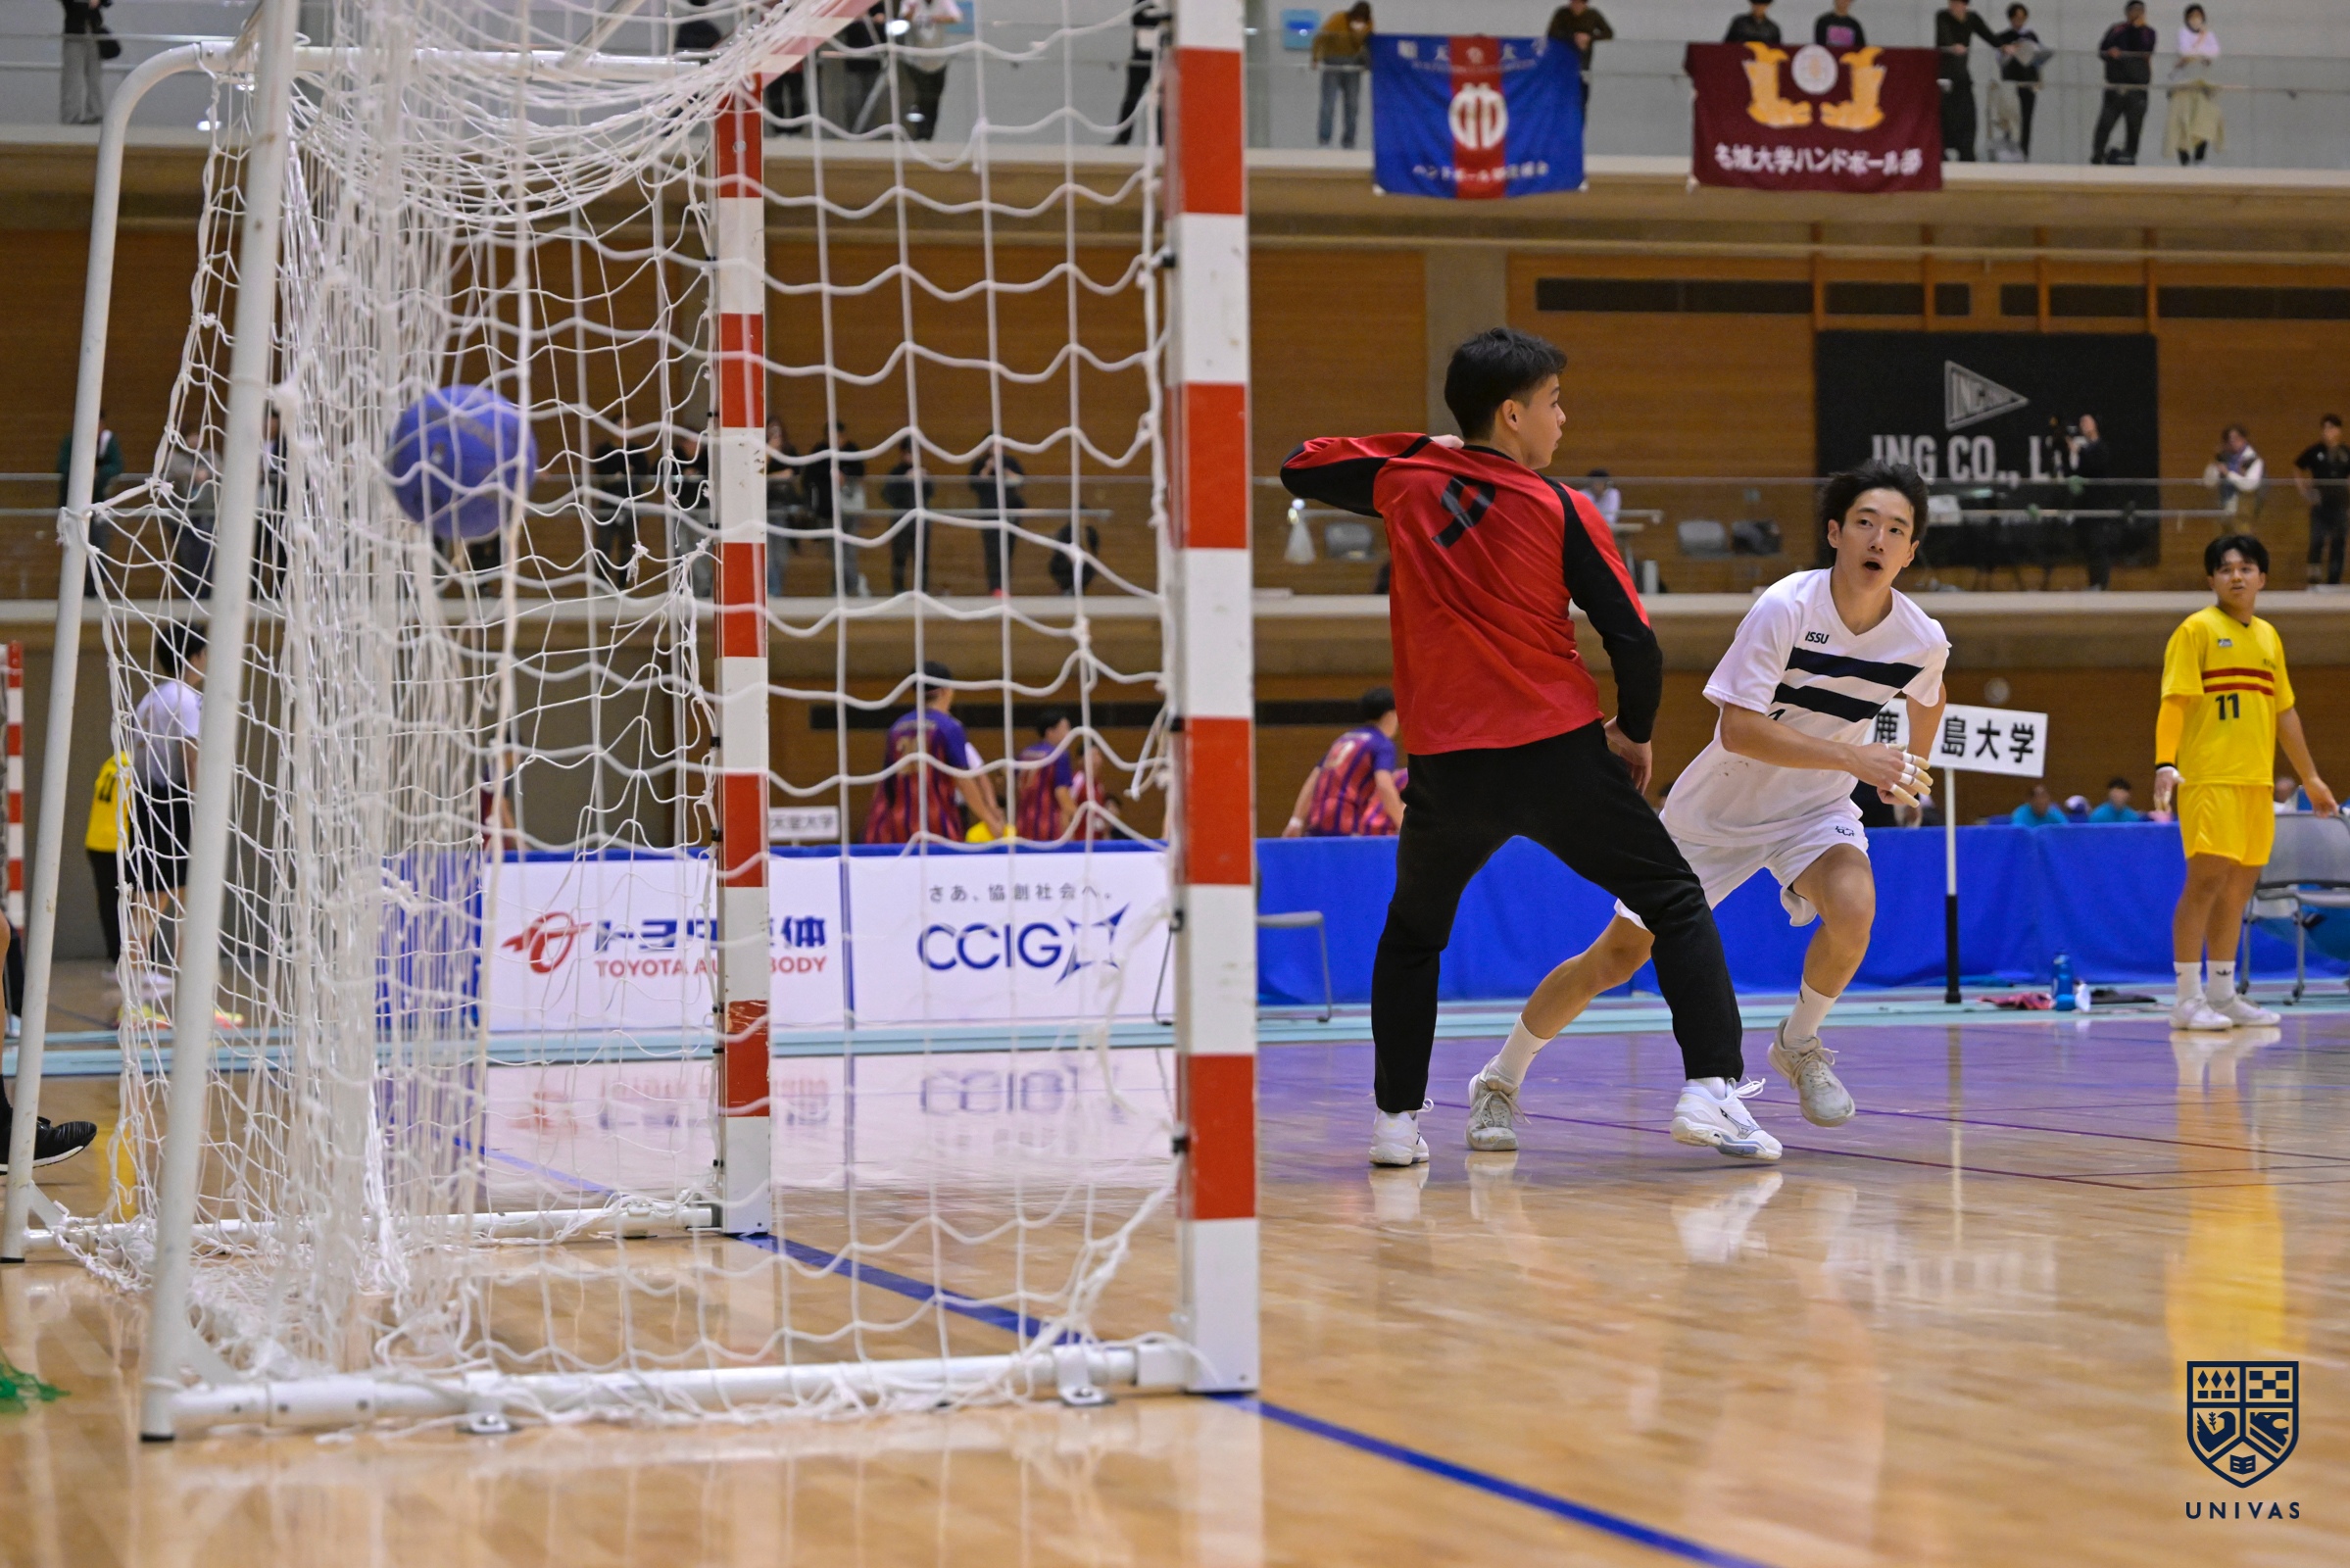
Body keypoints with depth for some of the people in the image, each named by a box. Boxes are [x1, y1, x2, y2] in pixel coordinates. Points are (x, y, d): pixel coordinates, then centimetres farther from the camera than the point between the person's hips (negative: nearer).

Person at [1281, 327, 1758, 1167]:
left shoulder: (1404, 483, 4)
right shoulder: (1559, 509, -3)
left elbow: (1297, 468, 23)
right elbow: (1634, 640, -6)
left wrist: (1416, 447, 25)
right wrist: (1634, 734, 11)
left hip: (1447, 767, 3)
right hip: (1560, 754, -3)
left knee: (1411, 937, 25)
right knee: (1678, 906, 9)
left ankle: (1396, 1117, 16)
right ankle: (1711, 1088, -5)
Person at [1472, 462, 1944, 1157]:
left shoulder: (1922, 640, -12)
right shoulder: (1784, 608, -26)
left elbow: (1927, 703, 14)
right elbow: (1739, 730, -31)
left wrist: (1900, 773, 14)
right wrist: (1854, 757, -36)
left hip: (1815, 810, 2)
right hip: (1717, 807, -2)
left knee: (1853, 908, -30)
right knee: (1618, 956, 2)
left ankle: (1798, 1045, -1)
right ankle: (1499, 1082, 22)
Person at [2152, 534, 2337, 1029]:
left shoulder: (2268, 637, 17)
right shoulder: (2197, 630, -3)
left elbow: (2284, 711, 23)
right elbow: (2175, 701, -11)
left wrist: (2309, 777, 24)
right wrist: (2165, 764, -23)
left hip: (2257, 782, 7)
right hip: (2210, 779, -7)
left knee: (2239, 886, 8)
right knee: (2206, 880, -11)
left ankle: (2222, 995, 15)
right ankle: (2187, 1000, -8)